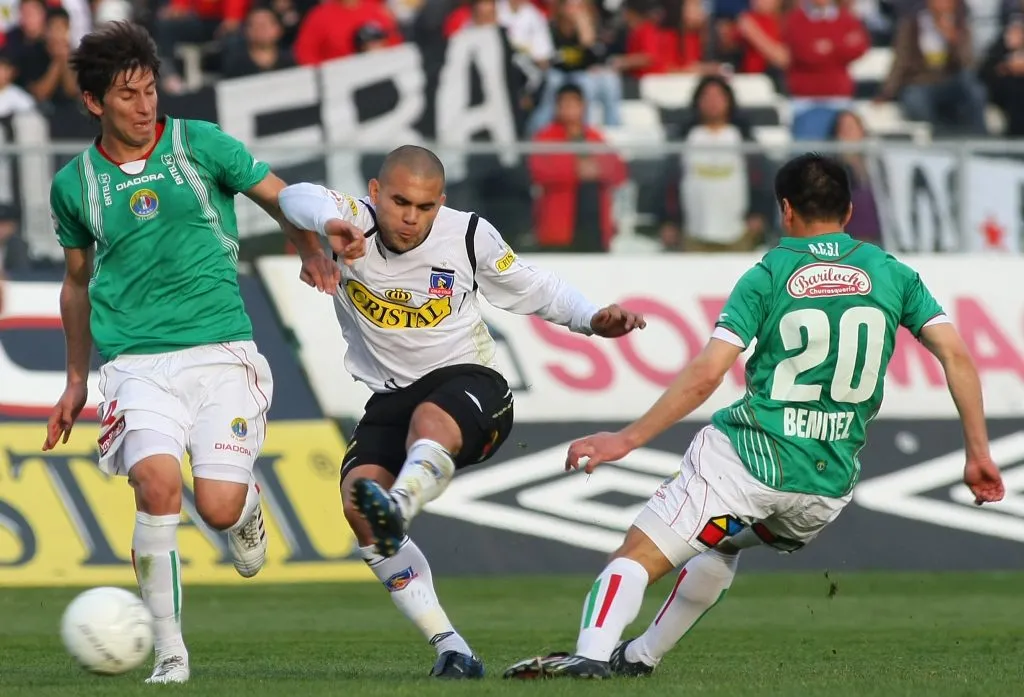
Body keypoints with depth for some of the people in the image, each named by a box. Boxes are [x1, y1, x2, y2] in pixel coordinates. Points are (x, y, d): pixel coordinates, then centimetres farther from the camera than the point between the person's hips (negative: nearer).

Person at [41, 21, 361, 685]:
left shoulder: (200, 145, 2)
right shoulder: (75, 184, 8)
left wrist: (313, 251, -13)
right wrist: (77, 382, 24)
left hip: (221, 351, -1)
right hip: (135, 363, 1)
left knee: (219, 507, -13)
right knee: (158, 484, -25)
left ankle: (249, 506, 28)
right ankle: (171, 652, -13)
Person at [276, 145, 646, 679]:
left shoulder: (469, 235, -5)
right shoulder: (355, 225, -10)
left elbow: (530, 289, 11)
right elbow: (295, 198, -32)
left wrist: (592, 319, -6)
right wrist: (327, 221, -56)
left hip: (469, 382, -2)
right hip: (390, 398, 2)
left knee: (430, 420, -38)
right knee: (358, 497, -22)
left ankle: (398, 508, -70)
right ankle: (448, 647, -22)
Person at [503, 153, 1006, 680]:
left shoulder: (768, 276, 0)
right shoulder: (891, 274, 9)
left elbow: (704, 375, -9)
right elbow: (955, 354, 1)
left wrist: (627, 439, -5)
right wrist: (978, 453, 5)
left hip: (748, 457, -5)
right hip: (830, 485, 5)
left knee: (637, 557, -6)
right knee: (722, 544, 33)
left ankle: (593, 653, -33)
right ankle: (640, 657, 33)